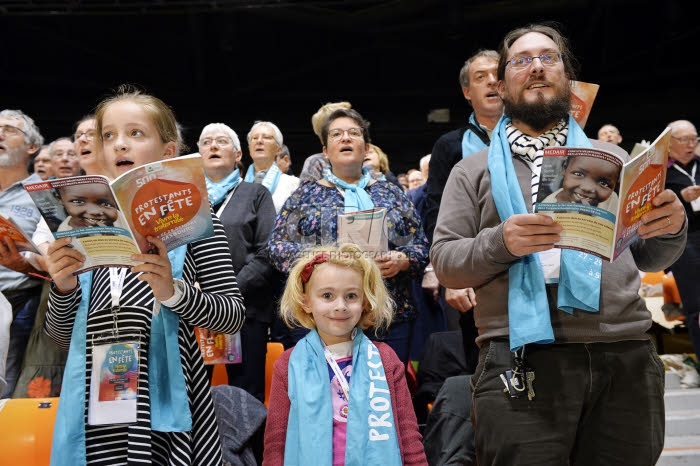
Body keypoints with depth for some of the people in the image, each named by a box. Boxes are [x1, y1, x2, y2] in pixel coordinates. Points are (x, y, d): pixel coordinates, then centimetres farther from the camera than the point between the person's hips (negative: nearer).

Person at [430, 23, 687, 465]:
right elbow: (444, 263, 3)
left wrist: (672, 227, -5)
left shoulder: (611, 157, 17)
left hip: (627, 360, 3)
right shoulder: (474, 170, 10)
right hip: (522, 365, -2)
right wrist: (499, 244, -16)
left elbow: (648, 259, 17)